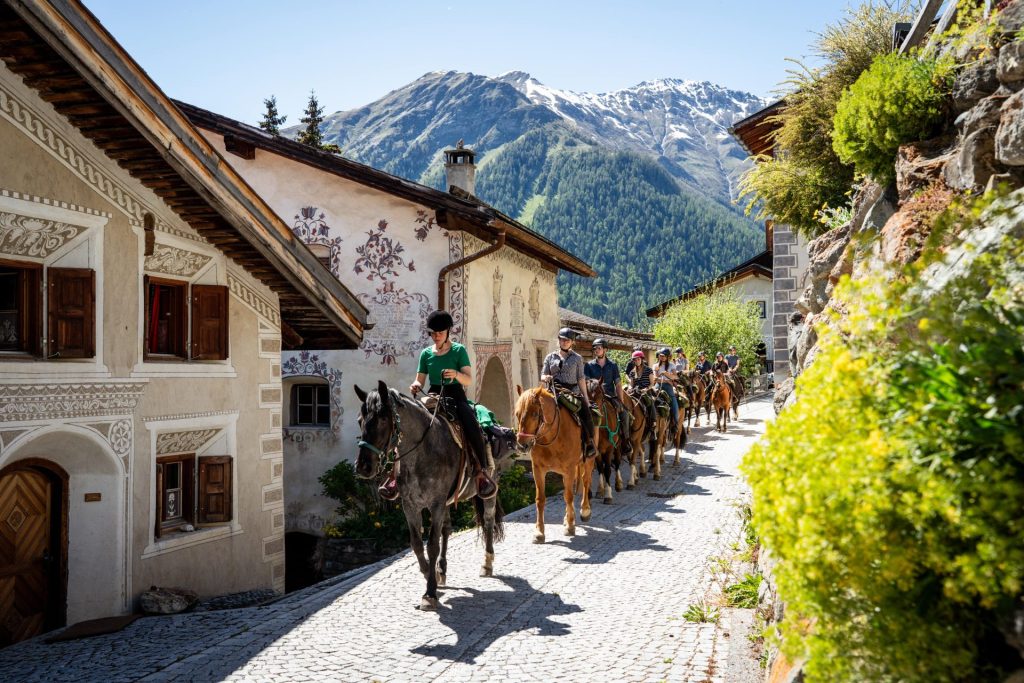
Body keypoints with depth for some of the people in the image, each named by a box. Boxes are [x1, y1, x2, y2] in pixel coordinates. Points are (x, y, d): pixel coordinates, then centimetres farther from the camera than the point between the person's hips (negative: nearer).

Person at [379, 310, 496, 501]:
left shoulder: (459, 350, 4)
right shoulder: (426, 353, 14)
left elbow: (469, 380, -2)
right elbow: (420, 380, 13)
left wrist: (456, 374, -23)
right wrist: (415, 386, -12)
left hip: (455, 396, -3)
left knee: (471, 426, -33)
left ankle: (480, 471, -24)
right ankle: (397, 470, -17)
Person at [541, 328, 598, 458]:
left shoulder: (577, 358, 9)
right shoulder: (550, 357, 13)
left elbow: (580, 379, 7)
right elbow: (542, 375, 14)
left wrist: (586, 398, 2)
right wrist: (546, 378, -11)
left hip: (573, 393, -1)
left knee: (587, 416, -19)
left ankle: (590, 444, -2)